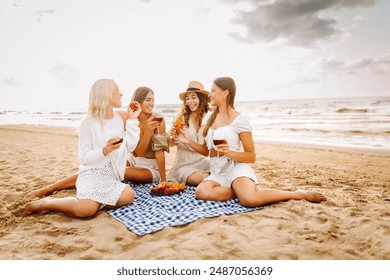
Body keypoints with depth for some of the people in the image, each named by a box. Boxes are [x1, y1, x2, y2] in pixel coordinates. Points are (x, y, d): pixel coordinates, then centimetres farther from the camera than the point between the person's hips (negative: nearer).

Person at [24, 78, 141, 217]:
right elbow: (84, 158, -9)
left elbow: (129, 147, 0)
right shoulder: (89, 123, -8)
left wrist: (132, 120, -3)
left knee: (128, 195, -26)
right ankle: (46, 203, -2)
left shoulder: (122, 117, 7)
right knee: (87, 209, -31)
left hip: (110, 176, 5)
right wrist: (105, 151, -26)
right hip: (91, 174, -5)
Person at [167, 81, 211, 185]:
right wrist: (173, 136, -22)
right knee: (198, 178, -27)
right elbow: (172, 144, -2)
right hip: (184, 163, -2)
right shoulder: (181, 118, -8)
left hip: (203, 161, 2)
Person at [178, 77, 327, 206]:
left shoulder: (239, 120, -7)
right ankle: (246, 190, -10)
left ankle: (298, 194, -9)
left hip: (236, 168, -5)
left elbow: (252, 157, -6)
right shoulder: (212, 119, 13)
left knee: (250, 200, -36)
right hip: (217, 172, 6)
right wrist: (188, 140, 5)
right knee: (201, 192, -29)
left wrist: (229, 152, -22)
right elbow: (206, 150, 19)